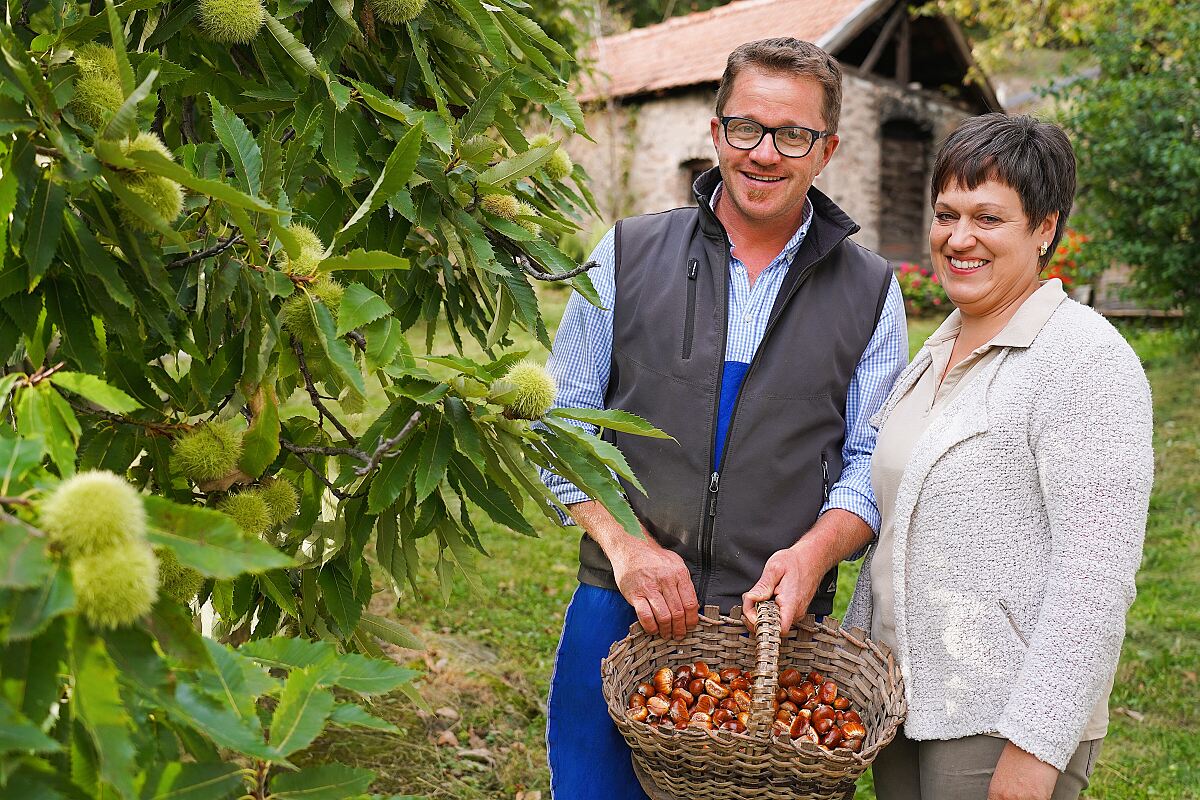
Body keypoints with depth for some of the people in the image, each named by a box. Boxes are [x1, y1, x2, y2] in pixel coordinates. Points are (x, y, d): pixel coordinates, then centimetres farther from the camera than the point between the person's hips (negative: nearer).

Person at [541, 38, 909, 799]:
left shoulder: (870, 292, 5)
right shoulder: (628, 254, 3)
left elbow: (871, 460, 4)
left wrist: (815, 550, -15)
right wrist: (623, 541, -10)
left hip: (779, 623, 1)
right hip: (621, 615, 0)